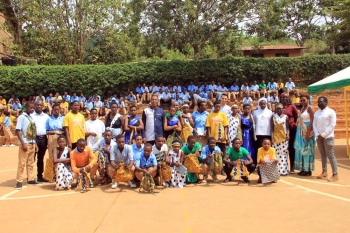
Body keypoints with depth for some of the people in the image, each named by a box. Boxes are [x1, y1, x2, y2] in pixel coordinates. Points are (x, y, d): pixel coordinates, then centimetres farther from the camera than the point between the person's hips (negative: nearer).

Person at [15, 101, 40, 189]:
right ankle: (19, 181, 1)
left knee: (31, 162, 11)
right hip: (25, 143, -7)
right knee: (22, 163, -4)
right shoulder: (21, 117, -9)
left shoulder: (31, 117, 11)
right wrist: (23, 143, -19)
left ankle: (31, 179, 18)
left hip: (32, 143, 7)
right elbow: (17, 131, -13)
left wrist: (35, 143, 13)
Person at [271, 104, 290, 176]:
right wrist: (272, 138, -3)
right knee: (276, 154, -1)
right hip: (276, 137, 0)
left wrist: (288, 135, -10)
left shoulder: (285, 117, 5)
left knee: (284, 154, -1)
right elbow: (272, 128, 4)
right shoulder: (273, 117, 6)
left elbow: (287, 128, 5)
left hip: (284, 137, 0)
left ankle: (284, 170, 1)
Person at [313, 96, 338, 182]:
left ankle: (335, 174, -3)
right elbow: (314, 124, 10)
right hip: (319, 137, 6)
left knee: (330, 155, -7)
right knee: (323, 155, 11)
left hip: (328, 137, -6)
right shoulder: (316, 113, 14)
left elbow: (332, 125, -11)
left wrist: (324, 135, -15)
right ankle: (324, 172, 18)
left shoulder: (331, 112, -5)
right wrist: (317, 134, -5)